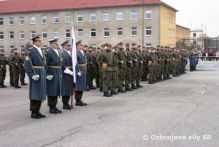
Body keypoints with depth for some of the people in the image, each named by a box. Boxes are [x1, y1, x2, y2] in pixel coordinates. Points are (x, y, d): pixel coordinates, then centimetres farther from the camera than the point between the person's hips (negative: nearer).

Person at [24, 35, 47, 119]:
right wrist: (32, 75, -22)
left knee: (41, 93, 10)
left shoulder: (41, 51, 15)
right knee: (34, 94, -2)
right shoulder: (30, 51, -10)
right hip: (35, 75, -8)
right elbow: (27, 65, -15)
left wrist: (45, 74, 12)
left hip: (42, 75, 8)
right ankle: (33, 112, 6)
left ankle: (37, 111, 19)